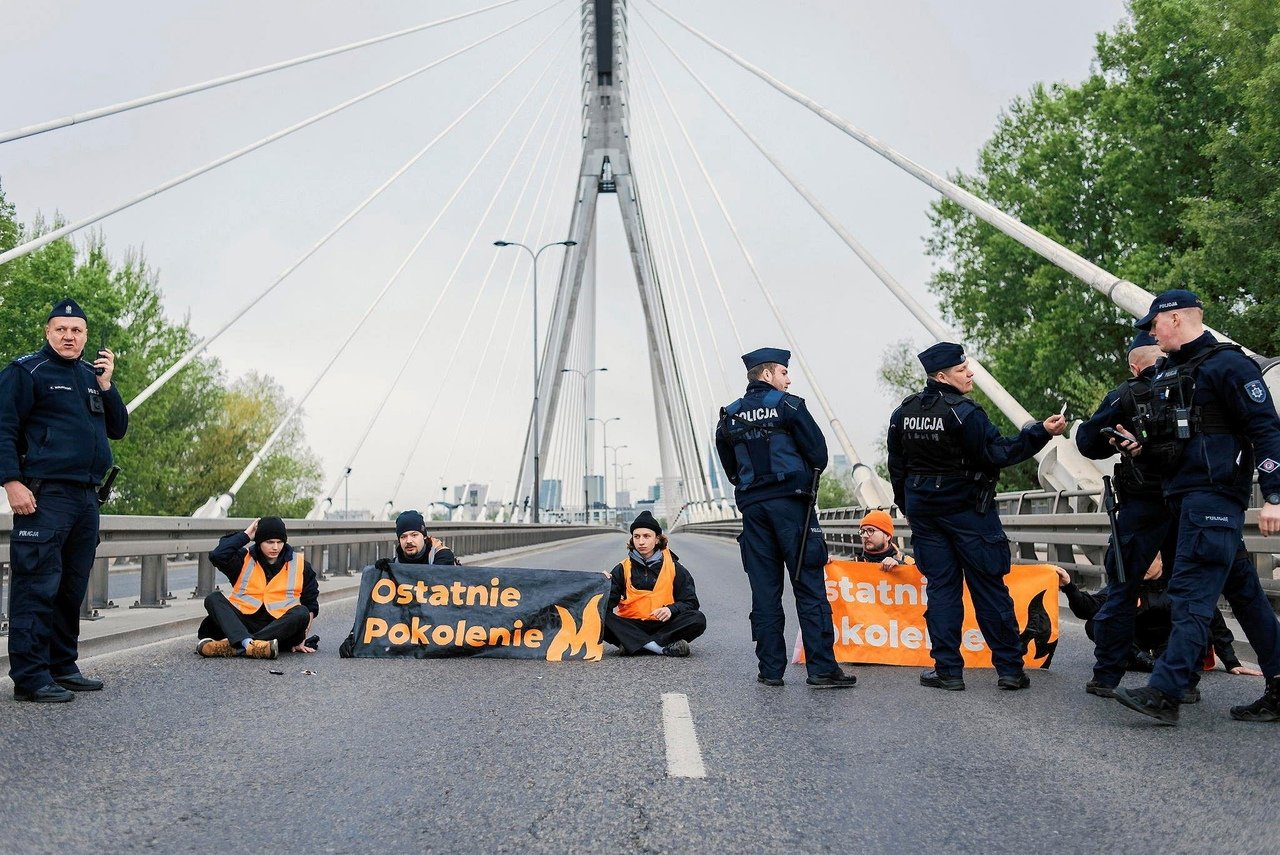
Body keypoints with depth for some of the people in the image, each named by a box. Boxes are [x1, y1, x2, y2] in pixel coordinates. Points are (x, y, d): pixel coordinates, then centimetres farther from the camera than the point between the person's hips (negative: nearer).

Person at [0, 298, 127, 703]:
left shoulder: (92, 374, 18)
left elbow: (117, 429, 15)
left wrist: (106, 385, 2)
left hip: (86, 498, 7)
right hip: (44, 495, -7)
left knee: (72, 588, 12)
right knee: (38, 586, -8)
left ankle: (62, 666, 20)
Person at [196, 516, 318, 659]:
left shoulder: (299, 564, 8)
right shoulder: (245, 558, 6)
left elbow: (311, 603, 12)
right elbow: (217, 556, -14)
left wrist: (301, 638, 2)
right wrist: (245, 535, -6)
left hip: (279, 627, 0)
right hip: (243, 623, 0)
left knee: (301, 613, -31)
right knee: (213, 599, -20)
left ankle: (232, 646, -39)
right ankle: (248, 644, -46)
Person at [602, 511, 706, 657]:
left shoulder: (674, 568, 9)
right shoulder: (622, 569, 10)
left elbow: (690, 602, 5)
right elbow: (608, 604, 2)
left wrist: (671, 609, -15)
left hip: (663, 625, 0)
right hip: (631, 626, 0)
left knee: (698, 620, -26)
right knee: (601, 619, -30)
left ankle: (635, 645, -29)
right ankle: (663, 648, -35)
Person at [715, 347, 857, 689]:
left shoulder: (729, 417, 11)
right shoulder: (788, 406, -4)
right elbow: (819, 454, -4)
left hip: (752, 506, 5)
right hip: (791, 503, -5)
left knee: (764, 590, 7)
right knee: (809, 587, -2)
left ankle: (771, 669, 8)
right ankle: (822, 668, -3)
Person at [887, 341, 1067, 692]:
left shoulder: (903, 413, 6)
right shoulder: (963, 412, -16)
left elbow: (896, 467, 12)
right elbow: (997, 453, -17)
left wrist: (908, 506, 23)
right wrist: (1041, 432, -14)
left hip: (923, 509, 6)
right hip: (965, 508, -5)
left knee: (941, 587, 8)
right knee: (989, 587, 2)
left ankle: (948, 670, 7)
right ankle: (1010, 669, 8)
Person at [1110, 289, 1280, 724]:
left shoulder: (1227, 364, -9)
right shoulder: (1168, 371, 18)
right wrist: (1142, 444, 7)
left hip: (1214, 493, -9)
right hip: (1185, 494, 9)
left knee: (1192, 592, -12)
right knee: (1242, 590, 12)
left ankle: (1164, 694, -14)